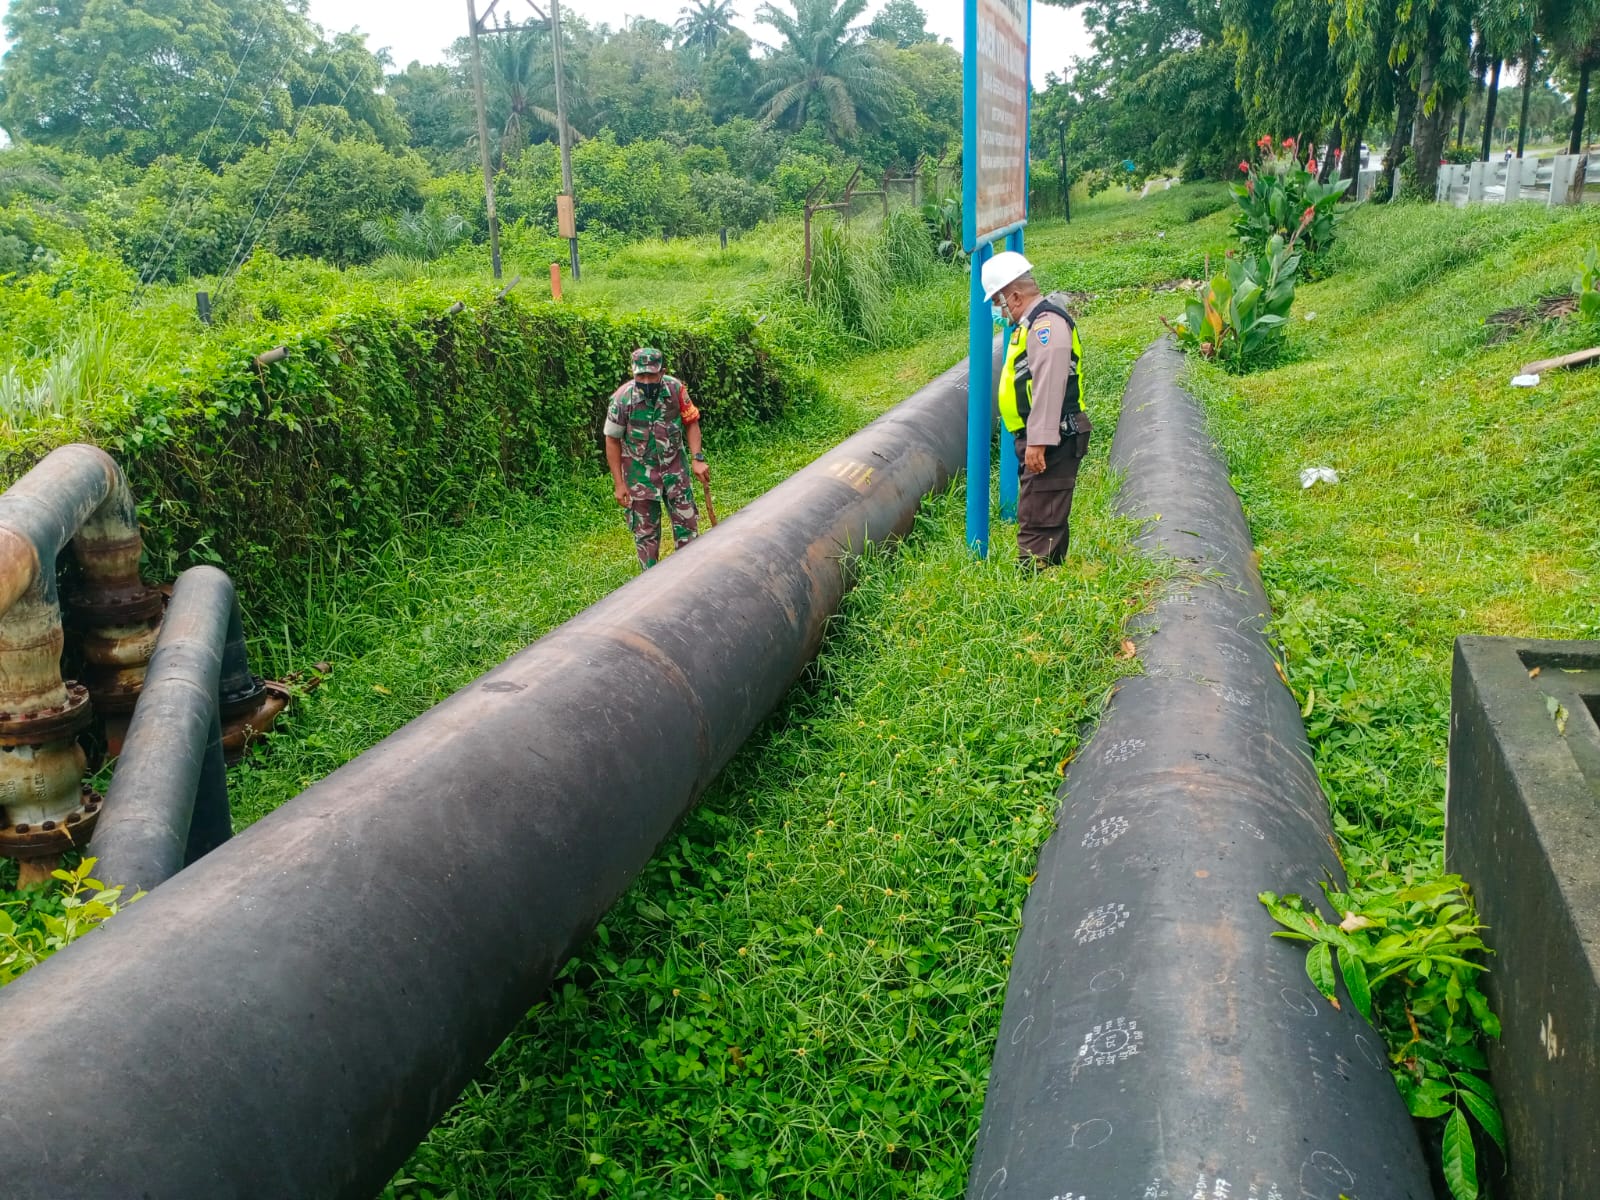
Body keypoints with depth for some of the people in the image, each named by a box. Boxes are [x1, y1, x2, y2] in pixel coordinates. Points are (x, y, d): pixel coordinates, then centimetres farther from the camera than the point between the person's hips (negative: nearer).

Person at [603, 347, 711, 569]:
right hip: (640, 470, -2)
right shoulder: (622, 399, -21)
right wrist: (619, 484, -10)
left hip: (674, 464, 2)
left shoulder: (675, 388, -16)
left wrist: (697, 459, -12)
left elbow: (691, 423, -2)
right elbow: (612, 441, -10)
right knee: (645, 529, 7)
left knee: (687, 520, 7)